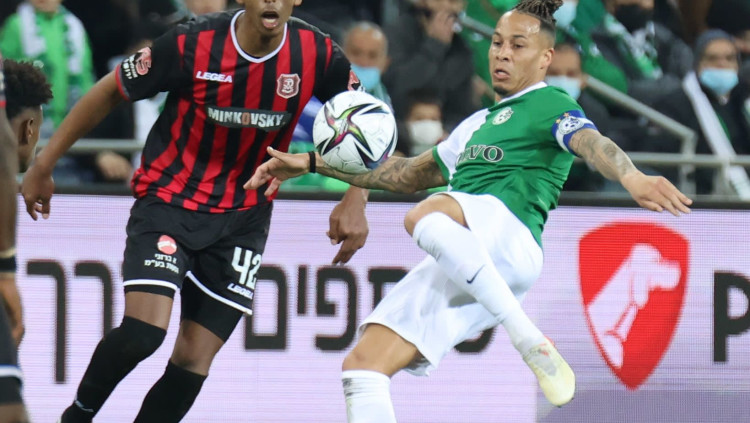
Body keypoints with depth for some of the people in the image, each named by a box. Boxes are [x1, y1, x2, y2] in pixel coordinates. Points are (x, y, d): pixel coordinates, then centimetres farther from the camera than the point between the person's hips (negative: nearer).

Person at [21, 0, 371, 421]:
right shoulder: (193, 43, -19)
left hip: (242, 218, 3)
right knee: (143, 331, -22)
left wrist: (355, 202, -12)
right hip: (167, 200, -3)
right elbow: (109, 92, -5)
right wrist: (43, 166, -1)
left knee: (194, 361, -2)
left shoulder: (318, 54, -12)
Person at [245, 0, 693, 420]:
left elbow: (590, 142, -14)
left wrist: (633, 178, -37)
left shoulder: (550, 105, 8)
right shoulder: (480, 123, 33)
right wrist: (312, 163, 40)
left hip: (510, 238, -8)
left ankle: (531, 341, -33)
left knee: (425, 216, -39)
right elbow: (409, 175, 42)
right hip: (450, 270, 8)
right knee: (363, 365, -6)